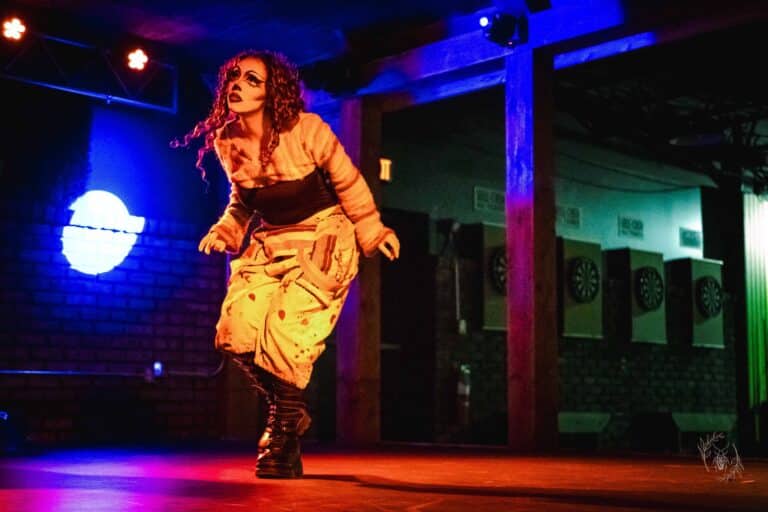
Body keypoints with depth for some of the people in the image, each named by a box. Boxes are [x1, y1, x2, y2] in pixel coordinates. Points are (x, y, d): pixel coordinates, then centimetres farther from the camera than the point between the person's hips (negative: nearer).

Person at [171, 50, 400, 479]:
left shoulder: (305, 130, -17)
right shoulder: (225, 140, -1)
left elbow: (349, 184, -4)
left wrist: (372, 233, 3)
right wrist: (225, 233, -1)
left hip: (323, 240, -5)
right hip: (270, 245, 5)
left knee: (284, 334, -19)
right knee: (236, 332, -9)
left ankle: (285, 428, 5)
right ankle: (290, 413, 16)